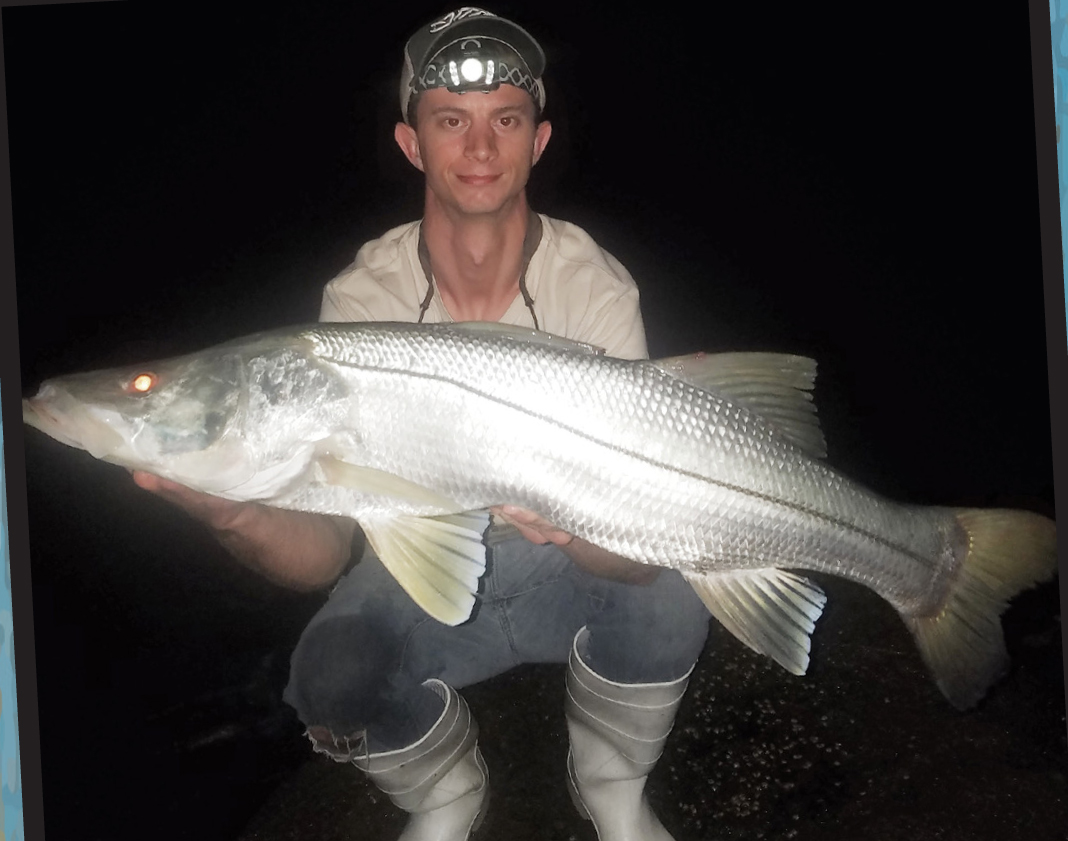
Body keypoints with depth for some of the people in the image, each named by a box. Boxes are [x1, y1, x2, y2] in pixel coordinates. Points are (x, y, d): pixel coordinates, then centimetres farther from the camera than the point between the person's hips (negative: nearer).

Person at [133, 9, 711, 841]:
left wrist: (579, 525, -47)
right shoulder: (361, 300, -14)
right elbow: (325, 549, -19)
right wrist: (242, 517, -43)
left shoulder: (596, 286, -16)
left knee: (666, 600, -31)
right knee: (335, 675, -28)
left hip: (566, 572, 0)